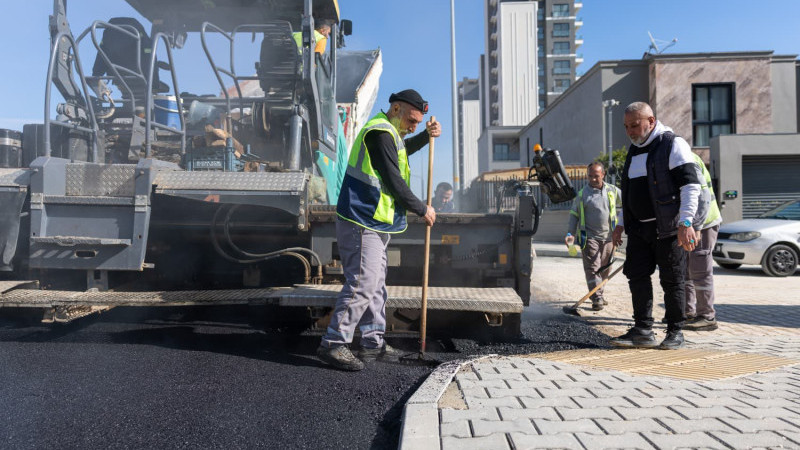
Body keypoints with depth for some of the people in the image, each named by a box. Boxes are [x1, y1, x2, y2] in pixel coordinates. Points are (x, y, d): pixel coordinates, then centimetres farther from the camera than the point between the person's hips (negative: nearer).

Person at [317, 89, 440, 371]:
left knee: (376, 285, 14)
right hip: (361, 224, -11)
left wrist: (427, 136, 23)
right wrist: (422, 210, -7)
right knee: (362, 283, -13)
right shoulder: (379, 132, -14)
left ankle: (374, 343, 22)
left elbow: (403, 149, 41)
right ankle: (333, 344, -6)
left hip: (375, 225, 11)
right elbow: (394, 183, -18)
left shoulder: (388, 132, 18)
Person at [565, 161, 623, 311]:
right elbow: (574, 214, 6)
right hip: (589, 237, -3)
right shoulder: (582, 194, 2)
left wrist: (620, 225, 6)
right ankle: (597, 298, -8)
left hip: (608, 237, 3)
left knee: (605, 268, 10)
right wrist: (570, 233, -3)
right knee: (592, 267, -9)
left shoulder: (613, 191, 6)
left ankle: (599, 294, 25)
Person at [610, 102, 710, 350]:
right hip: (639, 228, 7)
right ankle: (643, 331, 8)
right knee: (636, 276, 1)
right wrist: (622, 225, 20)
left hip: (668, 228, -7)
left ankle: (675, 332, 13)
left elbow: (691, 185, -14)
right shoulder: (634, 150, 17)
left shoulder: (673, 145, -6)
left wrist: (686, 222, -25)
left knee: (672, 281, 1)